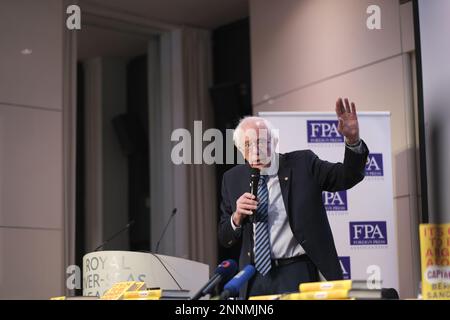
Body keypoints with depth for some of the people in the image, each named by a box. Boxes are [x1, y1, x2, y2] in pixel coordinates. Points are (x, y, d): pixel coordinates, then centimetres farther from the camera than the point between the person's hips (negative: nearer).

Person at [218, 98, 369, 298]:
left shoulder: (302, 164, 0)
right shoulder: (233, 179, 7)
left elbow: (348, 177, -4)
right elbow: (225, 239, 10)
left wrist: (353, 140, -21)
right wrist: (236, 217, -12)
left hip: (296, 274, -3)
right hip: (255, 278, 3)